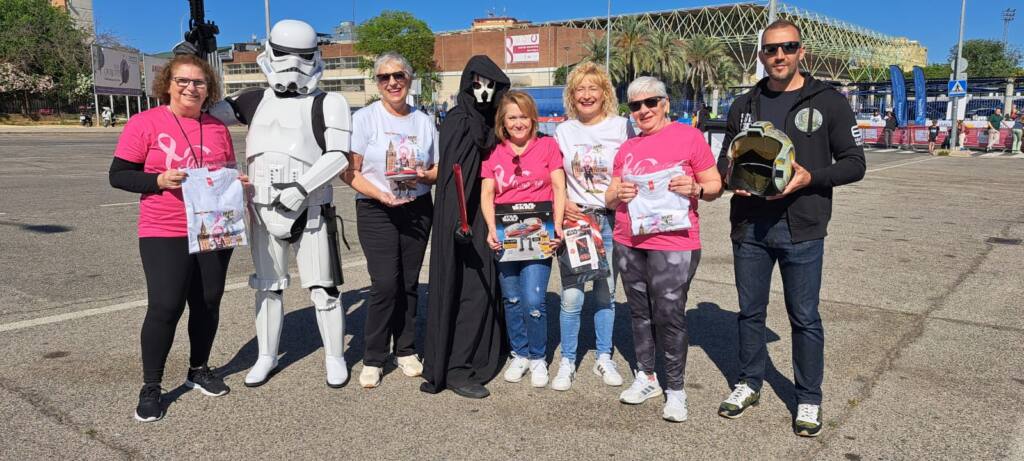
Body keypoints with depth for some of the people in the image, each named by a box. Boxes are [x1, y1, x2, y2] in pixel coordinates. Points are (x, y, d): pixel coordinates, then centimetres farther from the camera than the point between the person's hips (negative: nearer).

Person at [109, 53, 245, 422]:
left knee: (208, 303, 11)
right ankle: (150, 387, 9)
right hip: (165, 234, -4)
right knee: (165, 307, -7)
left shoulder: (218, 128, 8)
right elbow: (118, 175, -4)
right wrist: (159, 180, -20)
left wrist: (238, 181, -4)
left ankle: (199, 370, 30)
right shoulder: (144, 123, -4)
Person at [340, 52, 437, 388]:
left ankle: (405, 351, 23)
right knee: (385, 284, -11)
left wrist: (424, 175, -10)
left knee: (409, 283, 8)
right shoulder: (365, 118, -2)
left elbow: (439, 169, 13)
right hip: (376, 210, -3)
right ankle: (373, 359, 3)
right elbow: (350, 172, -6)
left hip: (417, 210, 4)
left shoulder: (423, 121, 9)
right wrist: (380, 195, -19)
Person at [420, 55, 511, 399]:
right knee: (472, 288, -8)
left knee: (486, 284, 13)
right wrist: (460, 220, -29)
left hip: (487, 216, 7)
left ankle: (483, 355, 26)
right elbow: (454, 172, -19)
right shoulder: (457, 121, -9)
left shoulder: (492, 123, 13)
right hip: (464, 217, -7)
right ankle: (456, 368, 0)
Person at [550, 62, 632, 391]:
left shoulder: (621, 127, 2)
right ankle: (567, 362, 9)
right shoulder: (563, 131, 8)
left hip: (611, 219, 0)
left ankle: (604, 359, 23)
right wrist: (562, 203, -5)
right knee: (571, 295, -4)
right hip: (574, 219, 1)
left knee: (605, 293, 9)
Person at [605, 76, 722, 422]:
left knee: (669, 315, -5)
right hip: (628, 242, 5)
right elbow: (610, 199, 17)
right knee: (639, 312, 12)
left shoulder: (688, 136, 0)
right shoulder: (626, 148, 15)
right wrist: (618, 193, -5)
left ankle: (675, 389, 9)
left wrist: (695, 188, -20)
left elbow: (715, 186, 1)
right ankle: (646, 377, 26)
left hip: (674, 243, -5)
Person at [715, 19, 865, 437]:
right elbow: (725, 159, 16)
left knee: (804, 317, 6)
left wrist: (811, 176, -20)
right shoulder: (744, 105, 10)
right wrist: (732, 176, -7)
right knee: (750, 311, 14)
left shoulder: (828, 102, -2)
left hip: (801, 230, -3)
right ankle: (749, 383, 32)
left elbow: (854, 163, -2)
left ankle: (809, 398, 22)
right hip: (748, 226, 4)